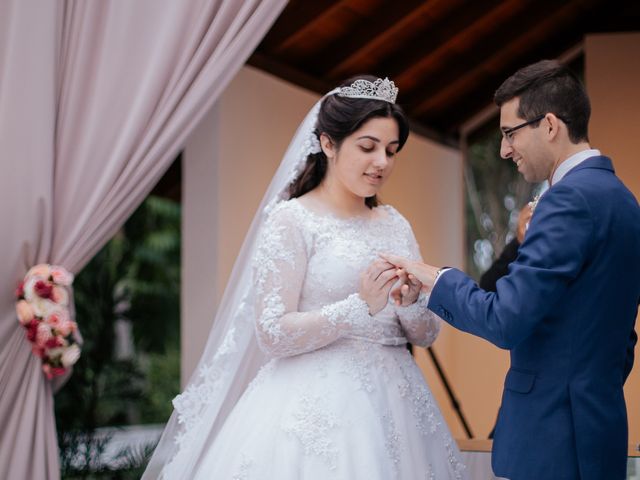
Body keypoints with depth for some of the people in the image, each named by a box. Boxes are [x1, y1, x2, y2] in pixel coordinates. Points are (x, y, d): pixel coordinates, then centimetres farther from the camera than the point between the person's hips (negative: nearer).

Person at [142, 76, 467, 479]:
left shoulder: (395, 224, 12)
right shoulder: (290, 220, -5)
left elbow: (427, 334, 10)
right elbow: (272, 333, -12)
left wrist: (411, 301, -11)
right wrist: (360, 306, -21)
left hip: (392, 400, 6)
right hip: (317, 406, -6)